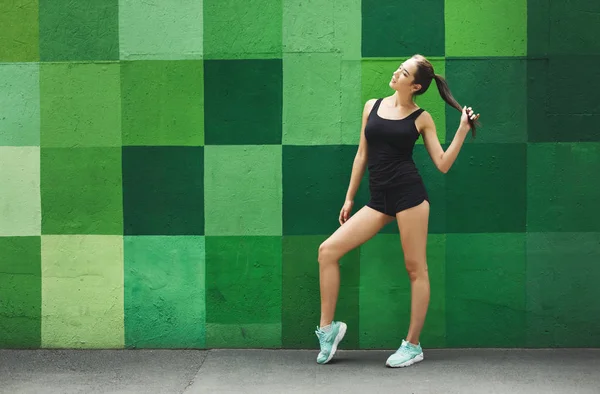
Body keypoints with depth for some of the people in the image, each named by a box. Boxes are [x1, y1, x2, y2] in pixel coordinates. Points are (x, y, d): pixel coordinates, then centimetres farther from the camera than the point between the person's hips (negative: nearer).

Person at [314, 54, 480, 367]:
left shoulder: (422, 118, 2)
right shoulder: (372, 106, 12)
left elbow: (443, 164, -2)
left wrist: (463, 129, -9)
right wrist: (349, 198, 18)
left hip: (409, 194, -4)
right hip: (378, 200, 4)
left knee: (416, 269, 1)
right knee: (327, 251, -5)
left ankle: (413, 345, 11)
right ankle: (328, 327, 5)